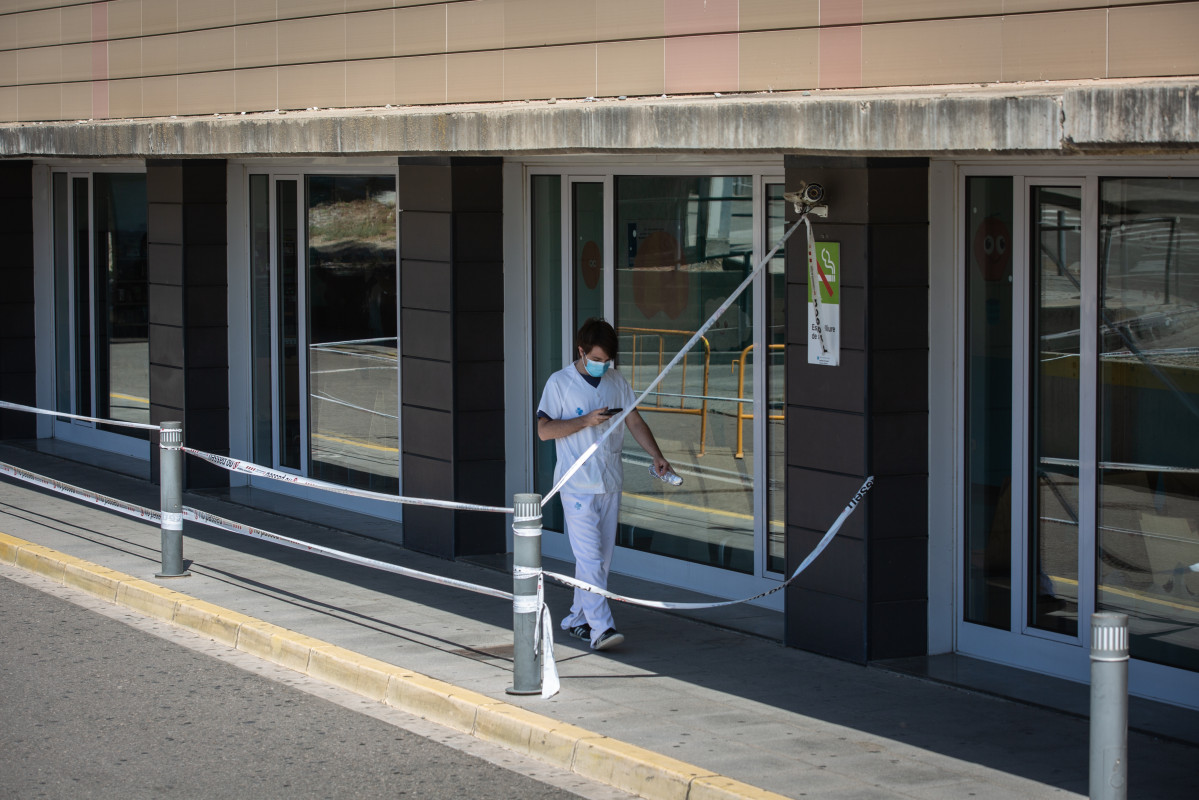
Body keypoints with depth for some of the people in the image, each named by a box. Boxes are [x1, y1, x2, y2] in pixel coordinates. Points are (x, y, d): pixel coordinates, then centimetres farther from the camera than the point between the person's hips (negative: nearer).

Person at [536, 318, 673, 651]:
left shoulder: (617, 381, 8)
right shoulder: (560, 383, -5)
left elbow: (635, 422, 11)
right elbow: (544, 430, -9)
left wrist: (657, 456, -3)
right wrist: (587, 421, -19)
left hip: (610, 482, 6)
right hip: (577, 483, -5)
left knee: (601, 557, 9)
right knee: (589, 556, -12)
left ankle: (577, 618, 22)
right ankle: (600, 627, -17)